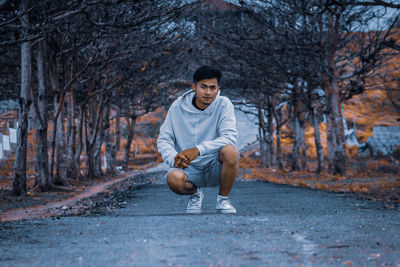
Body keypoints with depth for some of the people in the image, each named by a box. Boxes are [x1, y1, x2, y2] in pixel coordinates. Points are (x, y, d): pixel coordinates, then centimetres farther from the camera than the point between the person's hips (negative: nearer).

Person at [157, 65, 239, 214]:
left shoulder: (223, 105, -6)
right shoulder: (178, 106, -2)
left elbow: (230, 137, -20)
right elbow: (163, 139, 1)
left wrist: (198, 149, -33)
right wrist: (174, 159, -21)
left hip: (216, 166, -1)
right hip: (190, 168, 1)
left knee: (230, 151, -33)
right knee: (173, 179, -33)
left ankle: (223, 199, -7)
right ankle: (195, 193, 6)